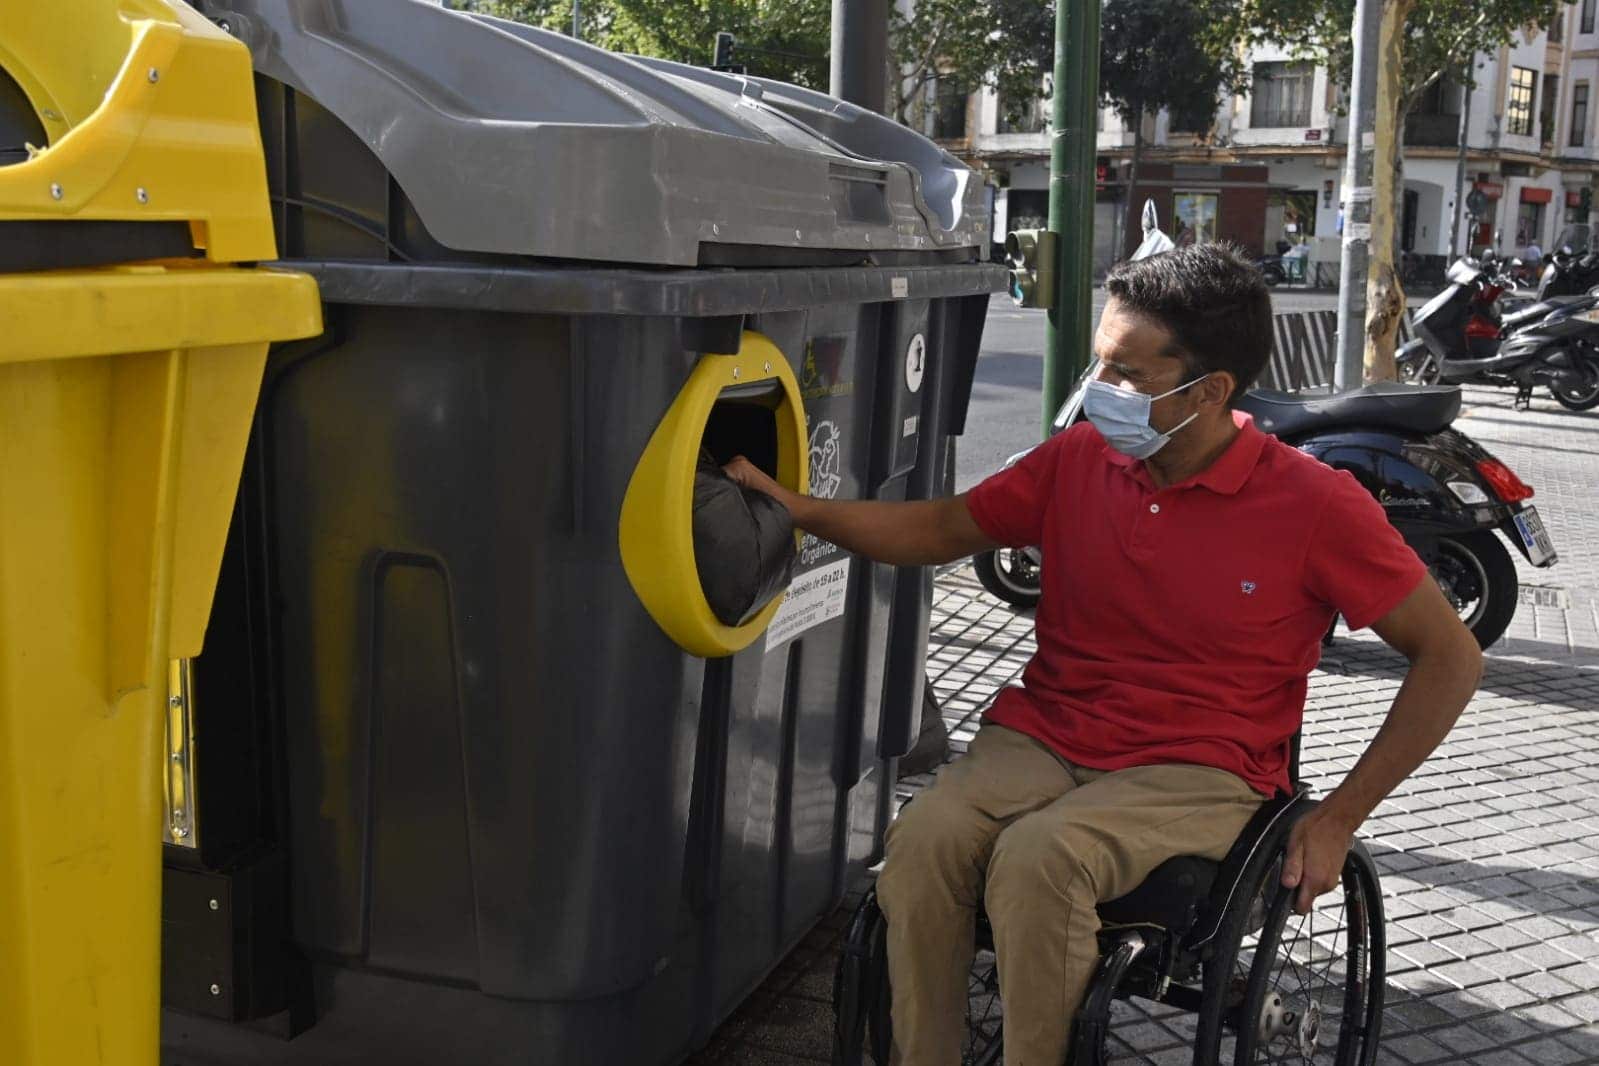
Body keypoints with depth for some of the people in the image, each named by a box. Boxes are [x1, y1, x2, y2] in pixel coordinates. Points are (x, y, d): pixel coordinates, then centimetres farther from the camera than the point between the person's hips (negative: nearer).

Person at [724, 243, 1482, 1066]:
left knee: (1039, 855, -34)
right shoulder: (1078, 458, 3)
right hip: (1043, 735, 4)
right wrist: (798, 508, 2)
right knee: (922, 838, -27)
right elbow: (942, 529, 16)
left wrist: (1339, 818, -5)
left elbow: (1451, 657, -2)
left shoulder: (1314, 505, -8)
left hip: (1198, 772, -3)